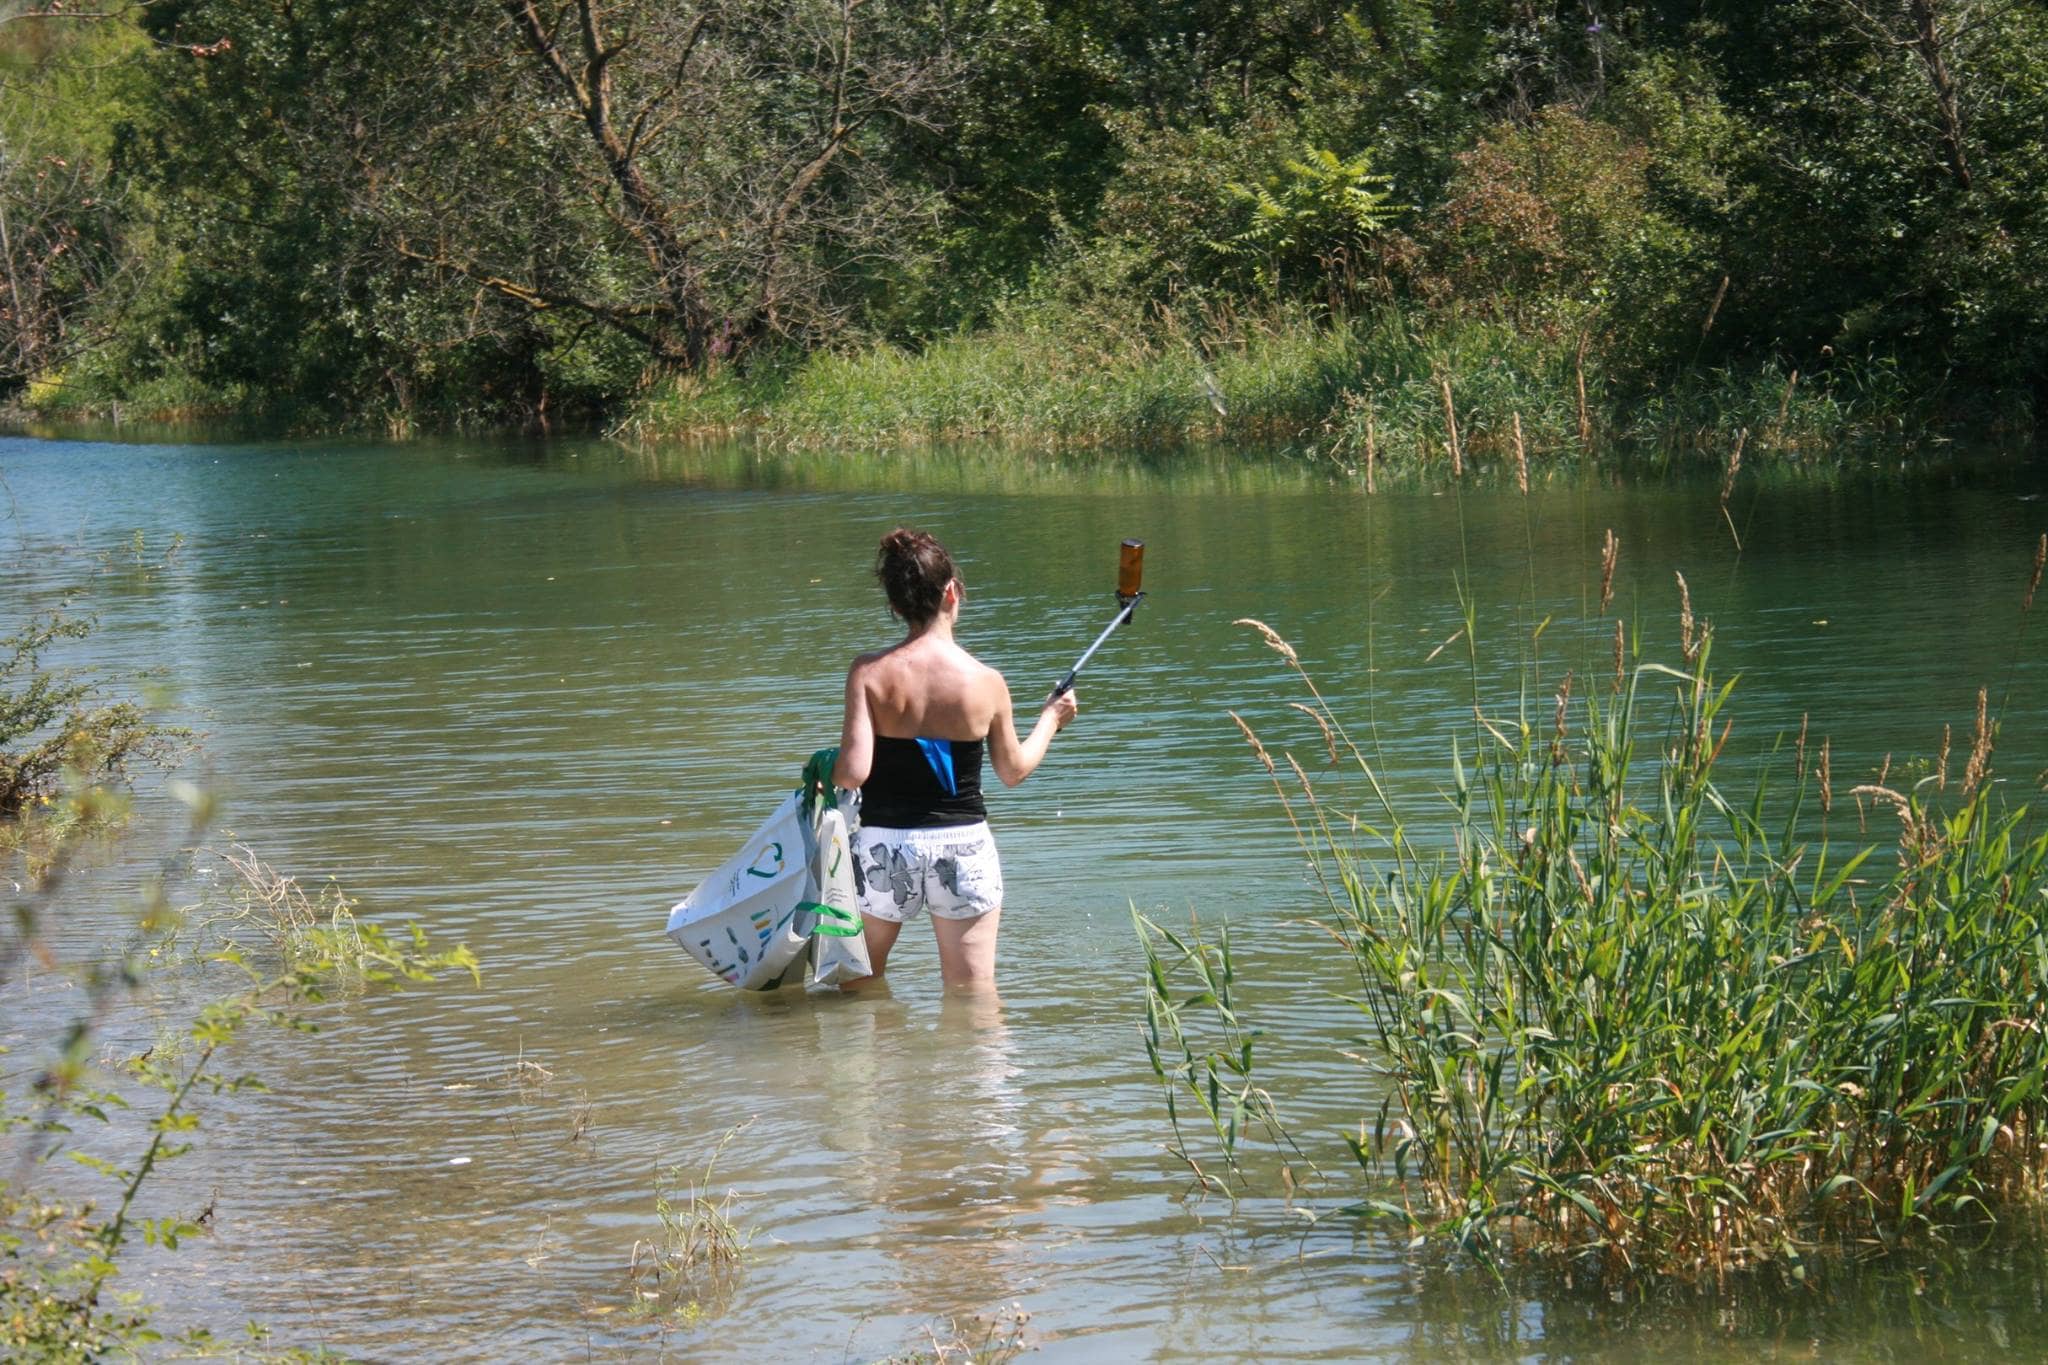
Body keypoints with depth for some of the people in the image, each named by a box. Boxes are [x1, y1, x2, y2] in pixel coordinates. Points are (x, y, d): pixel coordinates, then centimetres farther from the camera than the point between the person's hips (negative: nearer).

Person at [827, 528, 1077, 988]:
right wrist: (1050, 719, 25)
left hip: (884, 847, 0)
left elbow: (853, 772, -18)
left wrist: (827, 771, 6)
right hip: (964, 847, 0)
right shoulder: (986, 682, -7)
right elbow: (1014, 771, 8)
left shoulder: (869, 674, -10)